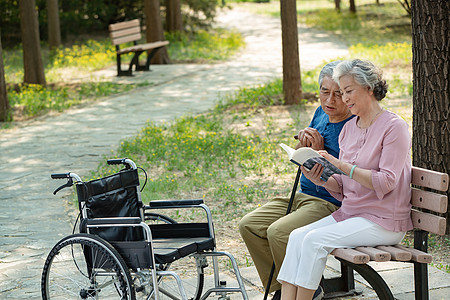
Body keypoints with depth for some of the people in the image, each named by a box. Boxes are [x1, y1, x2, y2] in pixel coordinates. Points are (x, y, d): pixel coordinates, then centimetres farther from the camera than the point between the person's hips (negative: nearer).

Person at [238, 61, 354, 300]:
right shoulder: (321, 113, 10)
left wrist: (320, 151, -20)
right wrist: (303, 142, -3)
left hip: (331, 204, -9)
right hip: (302, 196, 9)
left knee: (279, 232, -28)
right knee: (249, 226, -1)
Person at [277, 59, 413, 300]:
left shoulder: (394, 127, -9)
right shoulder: (349, 128, 13)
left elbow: (386, 182, -18)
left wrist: (342, 165, -23)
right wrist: (322, 180, -7)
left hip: (383, 222, -7)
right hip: (349, 213, 7)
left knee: (315, 240, -24)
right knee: (297, 236, -14)